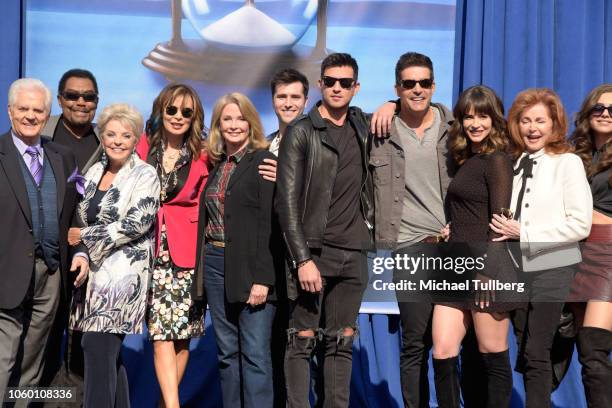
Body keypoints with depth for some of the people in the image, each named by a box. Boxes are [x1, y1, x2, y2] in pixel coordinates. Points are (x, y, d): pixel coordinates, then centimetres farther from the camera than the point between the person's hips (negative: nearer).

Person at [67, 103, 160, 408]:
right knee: (109, 352, 8)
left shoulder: (144, 175, -5)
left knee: (98, 346, -14)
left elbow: (137, 223, -15)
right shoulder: (95, 171, 13)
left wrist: (85, 236, -10)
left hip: (123, 270, -6)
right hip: (94, 270, 6)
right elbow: (80, 220, 18)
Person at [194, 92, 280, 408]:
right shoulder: (216, 165, 15)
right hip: (215, 265, 6)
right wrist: (201, 270, 8)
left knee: (255, 354, -5)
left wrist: (262, 278, -18)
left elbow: (269, 223, -12)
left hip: (250, 267, -6)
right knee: (227, 352, 10)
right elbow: (207, 219, 16)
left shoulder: (263, 161, -5)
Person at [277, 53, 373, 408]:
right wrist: (302, 258, -17)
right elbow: (288, 201, -10)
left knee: (342, 342, 9)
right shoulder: (301, 132, -4)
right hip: (313, 251, -5)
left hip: (353, 253, 5)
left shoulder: (360, 124, 12)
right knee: (303, 339, -1)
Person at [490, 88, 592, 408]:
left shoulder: (568, 163, -7)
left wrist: (524, 232, -16)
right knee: (523, 350, 13)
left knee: (536, 354, -3)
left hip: (551, 268, -5)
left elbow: (581, 224, -13)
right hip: (515, 267, 5)